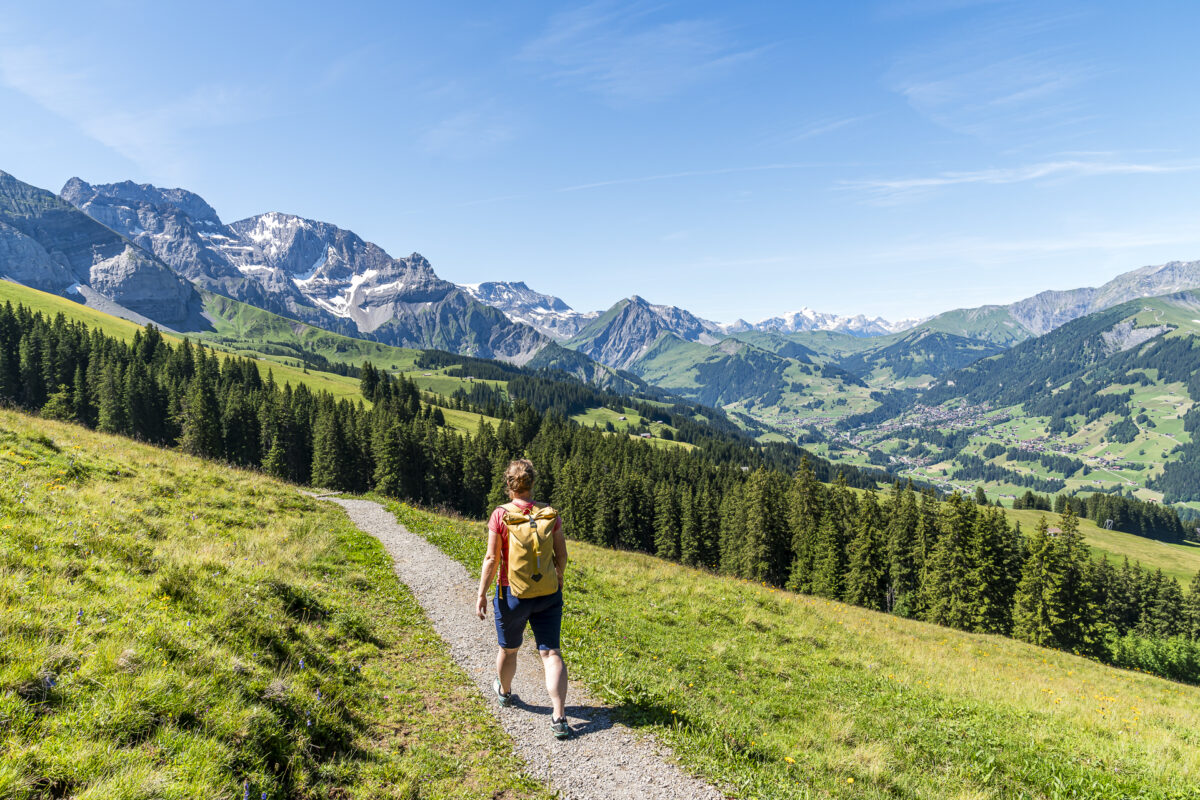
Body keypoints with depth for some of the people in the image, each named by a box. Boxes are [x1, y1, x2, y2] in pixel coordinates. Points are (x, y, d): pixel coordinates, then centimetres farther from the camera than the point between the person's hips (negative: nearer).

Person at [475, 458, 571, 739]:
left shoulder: (500, 515, -13)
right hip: (548, 594, 1)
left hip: (512, 594, -1)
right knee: (551, 653, 3)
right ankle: (559, 717, -5)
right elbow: (562, 555, 2)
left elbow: (492, 558, -13)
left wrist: (482, 594, -6)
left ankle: (504, 692, 48)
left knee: (508, 649, 22)